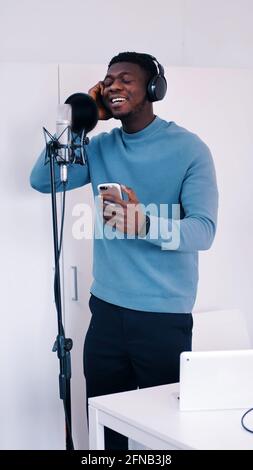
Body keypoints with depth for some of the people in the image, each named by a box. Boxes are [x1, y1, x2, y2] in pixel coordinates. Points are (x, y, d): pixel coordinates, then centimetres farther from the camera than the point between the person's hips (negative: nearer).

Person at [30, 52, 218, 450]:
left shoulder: (188, 148, -8)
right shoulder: (100, 147, 8)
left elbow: (204, 230, -17)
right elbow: (42, 181, 0)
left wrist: (145, 225, -34)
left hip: (164, 316, -4)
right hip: (106, 309, 5)